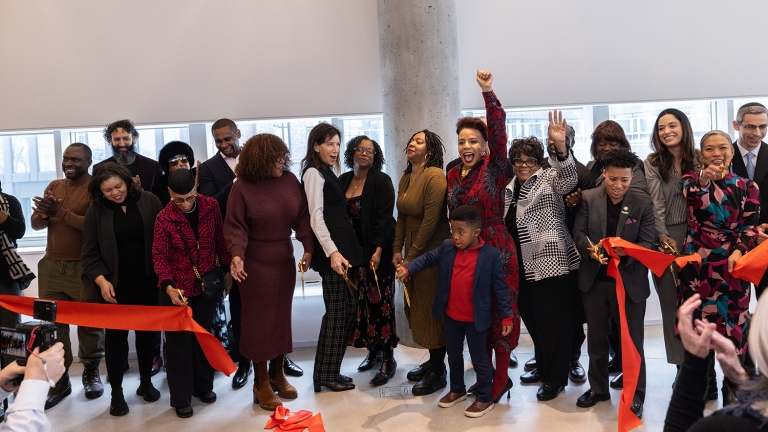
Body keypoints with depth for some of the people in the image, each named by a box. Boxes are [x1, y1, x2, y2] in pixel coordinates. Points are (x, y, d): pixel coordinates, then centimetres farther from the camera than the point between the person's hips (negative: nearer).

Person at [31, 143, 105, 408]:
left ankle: (91, 372, 20)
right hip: (51, 265, 5)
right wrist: (44, 213, -10)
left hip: (84, 266, -5)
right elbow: (35, 224, 12)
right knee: (52, 322, 1)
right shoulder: (54, 187, 14)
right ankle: (59, 378, 11)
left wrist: (60, 212, -17)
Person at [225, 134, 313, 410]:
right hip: (255, 263, -4)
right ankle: (261, 383, 17)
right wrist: (237, 255, -28)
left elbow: (302, 216, 1)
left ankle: (278, 374, 29)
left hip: (285, 260, 5)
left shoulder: (289, 180, -1)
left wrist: (309, 247, -8)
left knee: (282, 316, 13)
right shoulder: (242, 188, -12)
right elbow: (235, 227, -13)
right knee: (260, 320, 4)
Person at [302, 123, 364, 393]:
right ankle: (326, 374, 7)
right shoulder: (314, 172, -8)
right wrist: (332, 252, -27)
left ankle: (330, 370, 19)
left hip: (344, 246, 9)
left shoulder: (328, 172, 19)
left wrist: (344, 250, 11)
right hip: (332, 250, -9)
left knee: (349, 307, 11)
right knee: (337, 310, -4)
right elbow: (316, 216, -17)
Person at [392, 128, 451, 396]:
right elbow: (401, 217, 11)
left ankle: (438, 373, 13)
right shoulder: (406, 178, 10)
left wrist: (413, 256, -16)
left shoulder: (435, 176, -16)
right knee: (417, 306, 14)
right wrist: (397, 250, 4)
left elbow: (431, 220, -20)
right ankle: (433, 361, 30)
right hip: (411, 253, 8)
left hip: (432, 253, -8)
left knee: (433, 310, 0)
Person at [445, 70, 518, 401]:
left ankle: (501, 379, 14)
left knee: (500, 312, 2)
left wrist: (488, 92, -27)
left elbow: (498, 131, -20)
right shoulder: (453, 175, 8)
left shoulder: (494, 169, -7)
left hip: (496, 250, -5)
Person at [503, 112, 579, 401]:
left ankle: (555, 378, 12)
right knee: (532, 319, 15)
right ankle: (542, 367, 34)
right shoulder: (509, 188, 16)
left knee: (553, 321, -1)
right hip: (522, 266, 7)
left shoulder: (549, 179, -2)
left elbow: (569, 178, -25)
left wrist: (560, 146, -39)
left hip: (552, 264, -7)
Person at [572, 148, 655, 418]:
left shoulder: (643, 205, -4)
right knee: (596, 338, 16)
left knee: (632, 341, 8)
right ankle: (598, 388, 33)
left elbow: (648, 243, -10)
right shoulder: (588, 199, -1)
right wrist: (590, 250, -25)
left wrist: (625, 251, -30)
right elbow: (578, 233, -5)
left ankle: (636, 395, 23)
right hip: (595, 280, 2)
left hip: (630, 282, -2)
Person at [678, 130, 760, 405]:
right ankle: (705, 383, 22)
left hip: (731, 264, 0)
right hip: (697, 264, 0)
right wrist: (703, 180, -42)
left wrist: (738, 251, -15)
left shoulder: (747, 186, 5)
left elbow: (750, 226, 2)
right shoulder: (692, 180, 3)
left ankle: (731, 388, 17)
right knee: (700, 322, 7)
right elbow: (689, 194, -21)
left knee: (732, 324, 2)